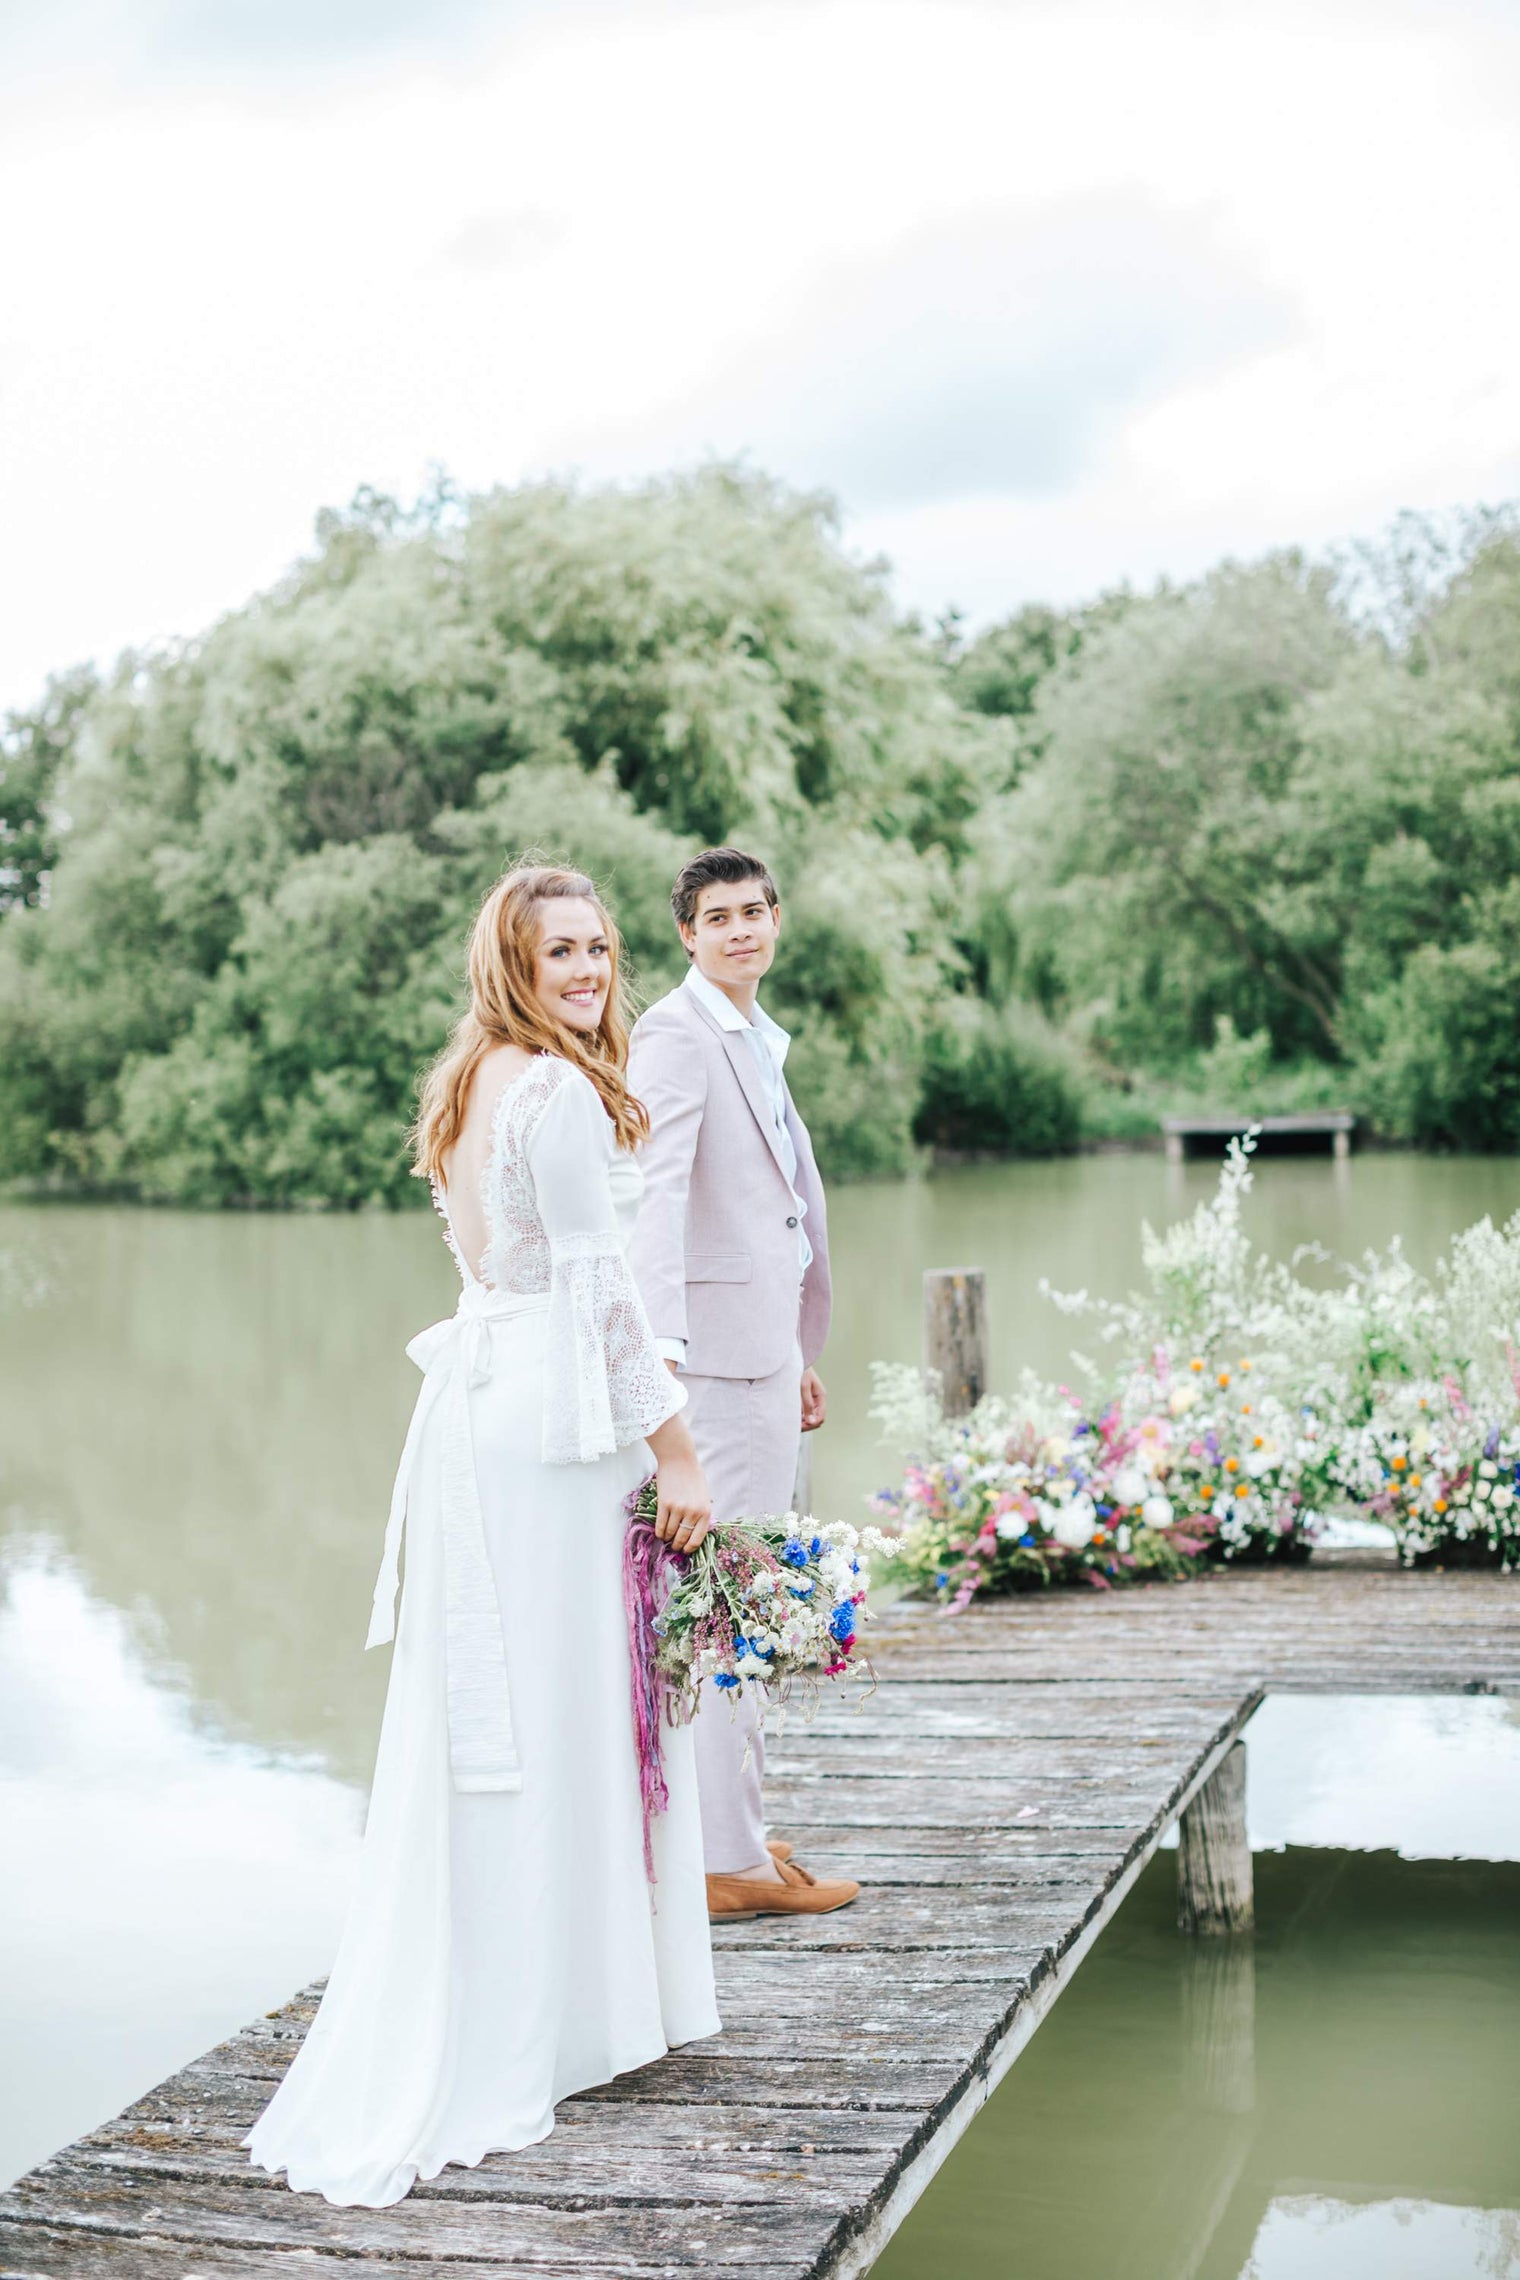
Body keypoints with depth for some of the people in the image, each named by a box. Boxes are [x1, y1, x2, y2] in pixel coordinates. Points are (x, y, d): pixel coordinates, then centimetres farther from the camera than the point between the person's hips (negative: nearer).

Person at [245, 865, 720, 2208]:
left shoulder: (474, 1088, 15)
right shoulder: (561, 1092, -14)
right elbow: (600, 1290, -16)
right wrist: (677, 1454, -12)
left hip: (475, 1400, 9)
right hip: (555, 1425, -9)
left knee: (479, 1723, 13)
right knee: (550, 1721, -1)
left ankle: (444, 2030, 22)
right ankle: (527, 2035, 9)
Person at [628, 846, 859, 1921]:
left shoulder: (759, 1040, 20)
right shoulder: (676, 1036, -11)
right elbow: (655, 1196, -24)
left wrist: (803, 1357, 26)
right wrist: (659, 1344, -36)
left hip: (766, 1348, 10)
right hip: (716, 1350, -10)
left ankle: (736, 1826, 26)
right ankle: (726, 1861, -3)